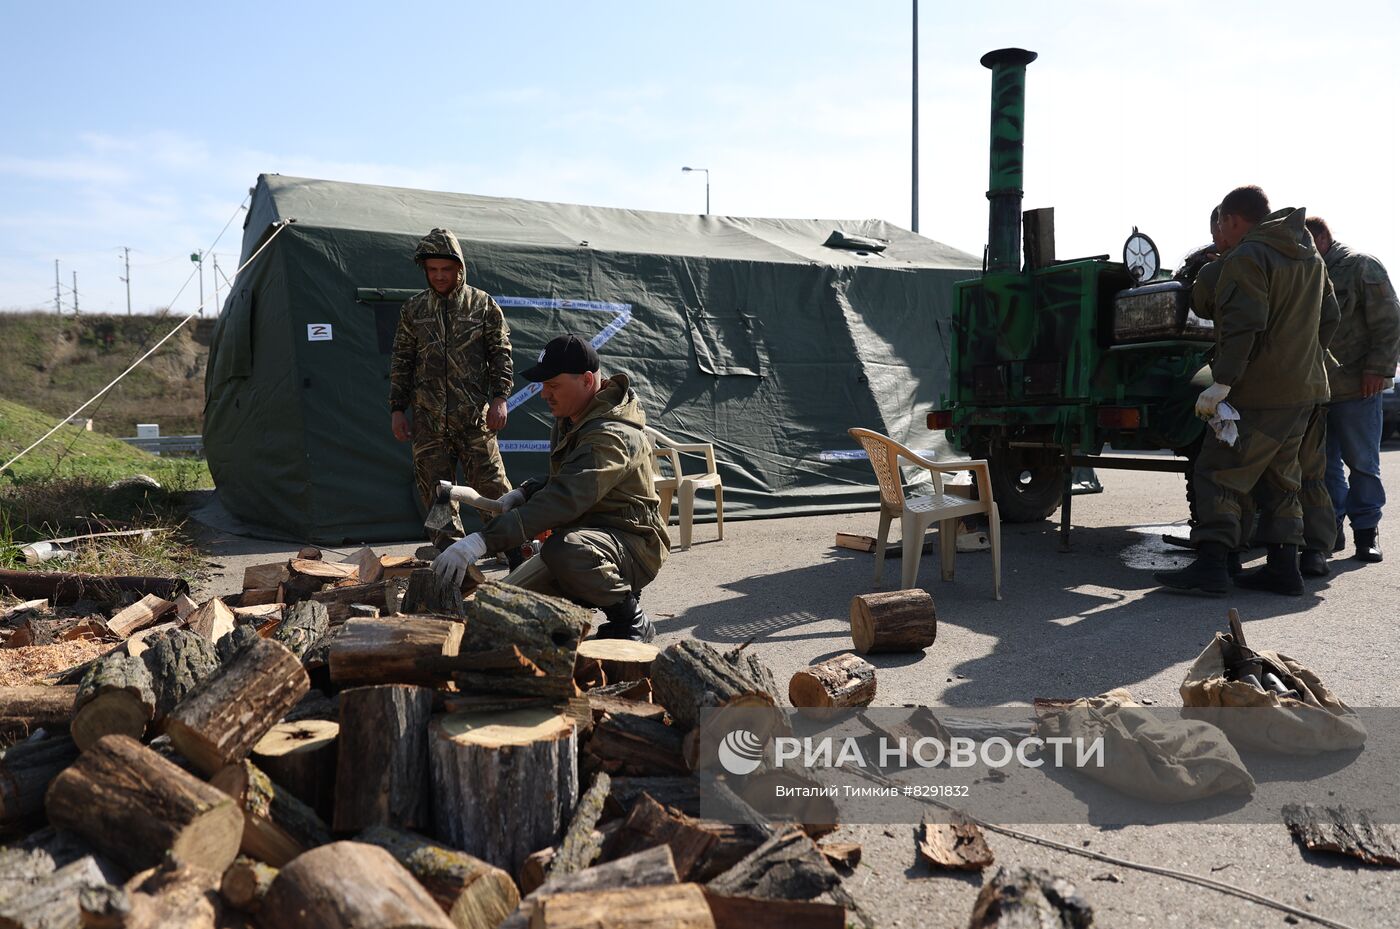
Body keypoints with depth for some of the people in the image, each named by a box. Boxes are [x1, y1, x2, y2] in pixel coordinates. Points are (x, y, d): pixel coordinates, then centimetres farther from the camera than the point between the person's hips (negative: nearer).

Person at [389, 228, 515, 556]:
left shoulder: (483, 304, 4)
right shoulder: (413, 309, 12)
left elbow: (501, 354, 4)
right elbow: (401, 362, 15)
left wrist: (499, 397, -7)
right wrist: (397, 409, 10)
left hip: (474, 418, -3)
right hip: (428, 421, 3)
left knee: (492, 486, -5)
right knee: (435, 493, 5)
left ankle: (515, 547, 4)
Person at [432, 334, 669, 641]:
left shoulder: (610, 437, -25)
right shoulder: (570, 420, 8)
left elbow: (564, 501, -37)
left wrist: (482, 541, -43)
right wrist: (521, 494, -2)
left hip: (632, 545, -9)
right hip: (586, 537, 9)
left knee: (563, 549, -39)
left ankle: (631, 621, -15)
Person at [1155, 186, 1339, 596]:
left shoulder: (1246, 258, -12)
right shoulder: (1310, 257, 18)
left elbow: (1244, 325, -23)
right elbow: (1329, 317, 24)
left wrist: (1223, 381, -26)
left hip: (1259, 394, -9)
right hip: (1303, 389, 9)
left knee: (1218, 474, -6)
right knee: (1280, 479, 15)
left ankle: (1210, 566, -11)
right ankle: (1283, 567, 16)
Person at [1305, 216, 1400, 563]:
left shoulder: (1361, 266, -2)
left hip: (1356, 389, -6)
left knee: (1362, 463, 3)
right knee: (1324, 463, 7)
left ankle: (1366, 529, 12)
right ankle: (1331, 528, 15)